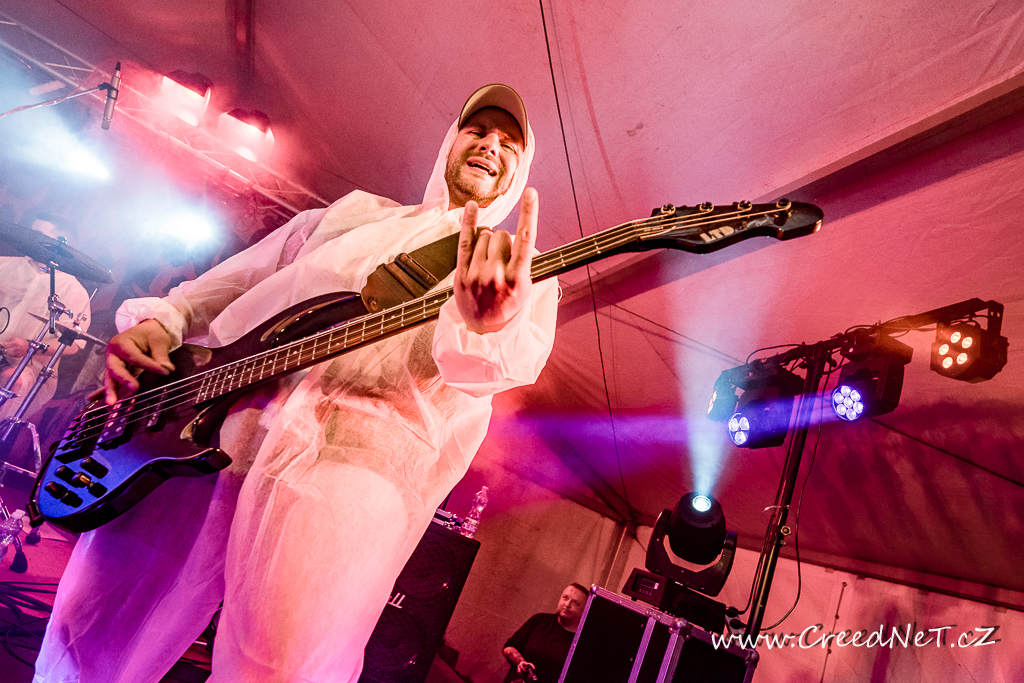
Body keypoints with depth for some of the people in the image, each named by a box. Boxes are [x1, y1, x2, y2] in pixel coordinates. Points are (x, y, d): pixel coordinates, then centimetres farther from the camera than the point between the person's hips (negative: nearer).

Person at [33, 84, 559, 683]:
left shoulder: (526, 273, 13)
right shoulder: (355, 210, 25)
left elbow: (521, 353, -11)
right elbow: (229, 281, 28)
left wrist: (493, 324, -35)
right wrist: (156, 320, 9)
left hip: (361, 448, -4)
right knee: (91, 628, 10)